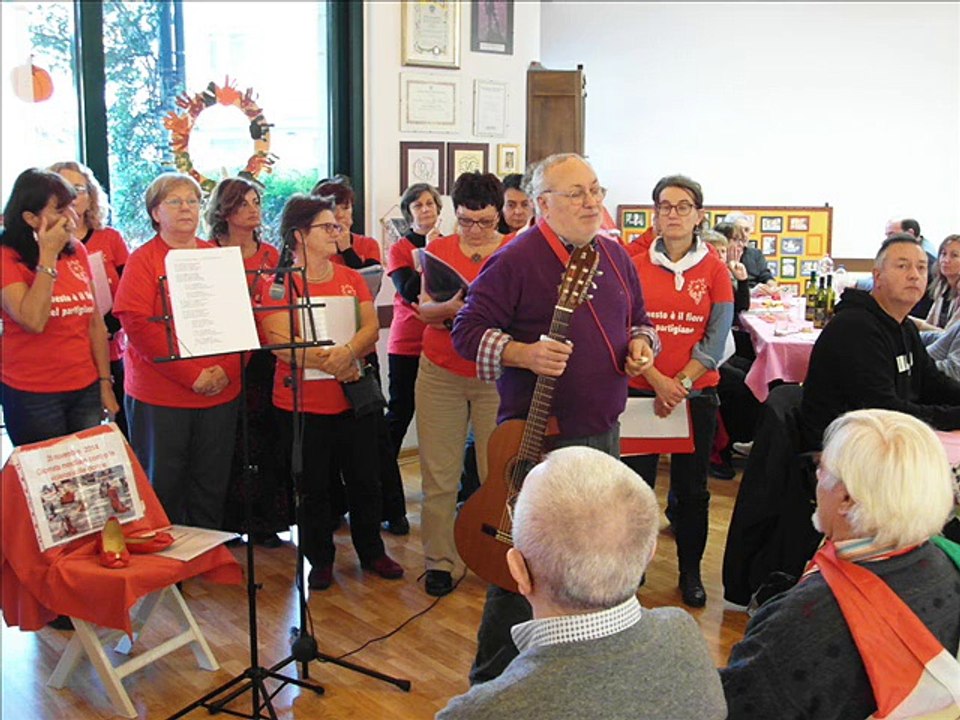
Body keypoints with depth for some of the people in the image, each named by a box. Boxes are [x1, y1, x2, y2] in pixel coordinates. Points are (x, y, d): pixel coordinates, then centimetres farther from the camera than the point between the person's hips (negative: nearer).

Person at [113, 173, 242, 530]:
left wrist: (226, 370, -9)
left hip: (221, 392, 4)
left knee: (212, 487, 11)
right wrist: (192, 376, -17)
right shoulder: (143, 260, -2)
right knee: (163, 487, 5)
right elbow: (138, 325, -12)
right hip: (159, 396, -4)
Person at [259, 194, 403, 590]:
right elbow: (279, 341, -17)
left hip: (353, 397, 4)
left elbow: (371, 327, -2)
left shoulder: (351, 278, 9)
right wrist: (327, 360, -26)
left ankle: (372, 552, 29)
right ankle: (320, 561, 24)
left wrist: (347, 351, -22)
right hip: (301, 403, -4)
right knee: (313, 487, 8)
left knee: (365, 479, 11)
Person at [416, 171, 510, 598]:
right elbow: (423, 308, 3)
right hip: (441, 374, 2)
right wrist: (450, 307, -18)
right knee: (439, 474, 4)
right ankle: (439, 560, 14)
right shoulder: (438, 250, 7)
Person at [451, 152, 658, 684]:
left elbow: (637, 319, 23)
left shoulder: (614, 256, 11)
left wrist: (641, 344, 1)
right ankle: (493, 680, 14)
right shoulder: (516, 261, -11)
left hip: (604, 430, 7)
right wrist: (524, 355, -26)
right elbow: (467, 330, -12)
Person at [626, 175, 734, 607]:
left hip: (696, 393, 1)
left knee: (691, 489, 9)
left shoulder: (714, 270, 1)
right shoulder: (635, 267, 0)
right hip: (641, 391, 0)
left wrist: (681, 384, -13)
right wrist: (658, 380, -16)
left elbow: (716, 339, -3)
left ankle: (690, 571, 25)